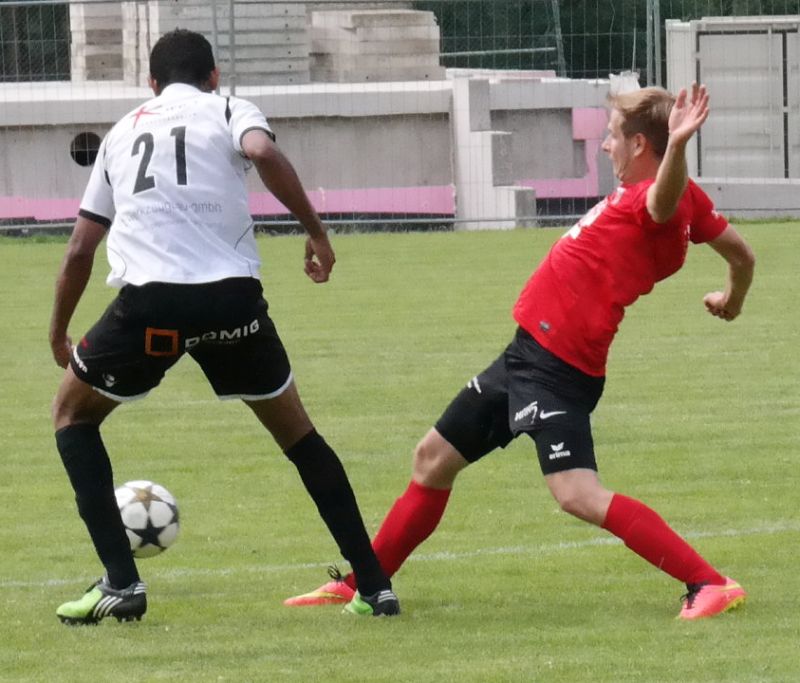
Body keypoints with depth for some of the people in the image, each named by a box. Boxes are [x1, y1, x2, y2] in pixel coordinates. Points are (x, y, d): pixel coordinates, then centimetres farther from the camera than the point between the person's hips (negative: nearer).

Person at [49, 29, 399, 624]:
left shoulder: (123, 132, 26)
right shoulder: (228, 111, 17)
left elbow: (80, 250, 27)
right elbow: (262, 152, -9)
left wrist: (59, 331, 40)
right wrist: (317, 234, -1)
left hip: (149, 300, 0)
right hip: (232, 295, 0)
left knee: (72, 414, 24)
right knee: (296, 431, 20)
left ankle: (121, 583, 10)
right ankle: (374, 586, 15)